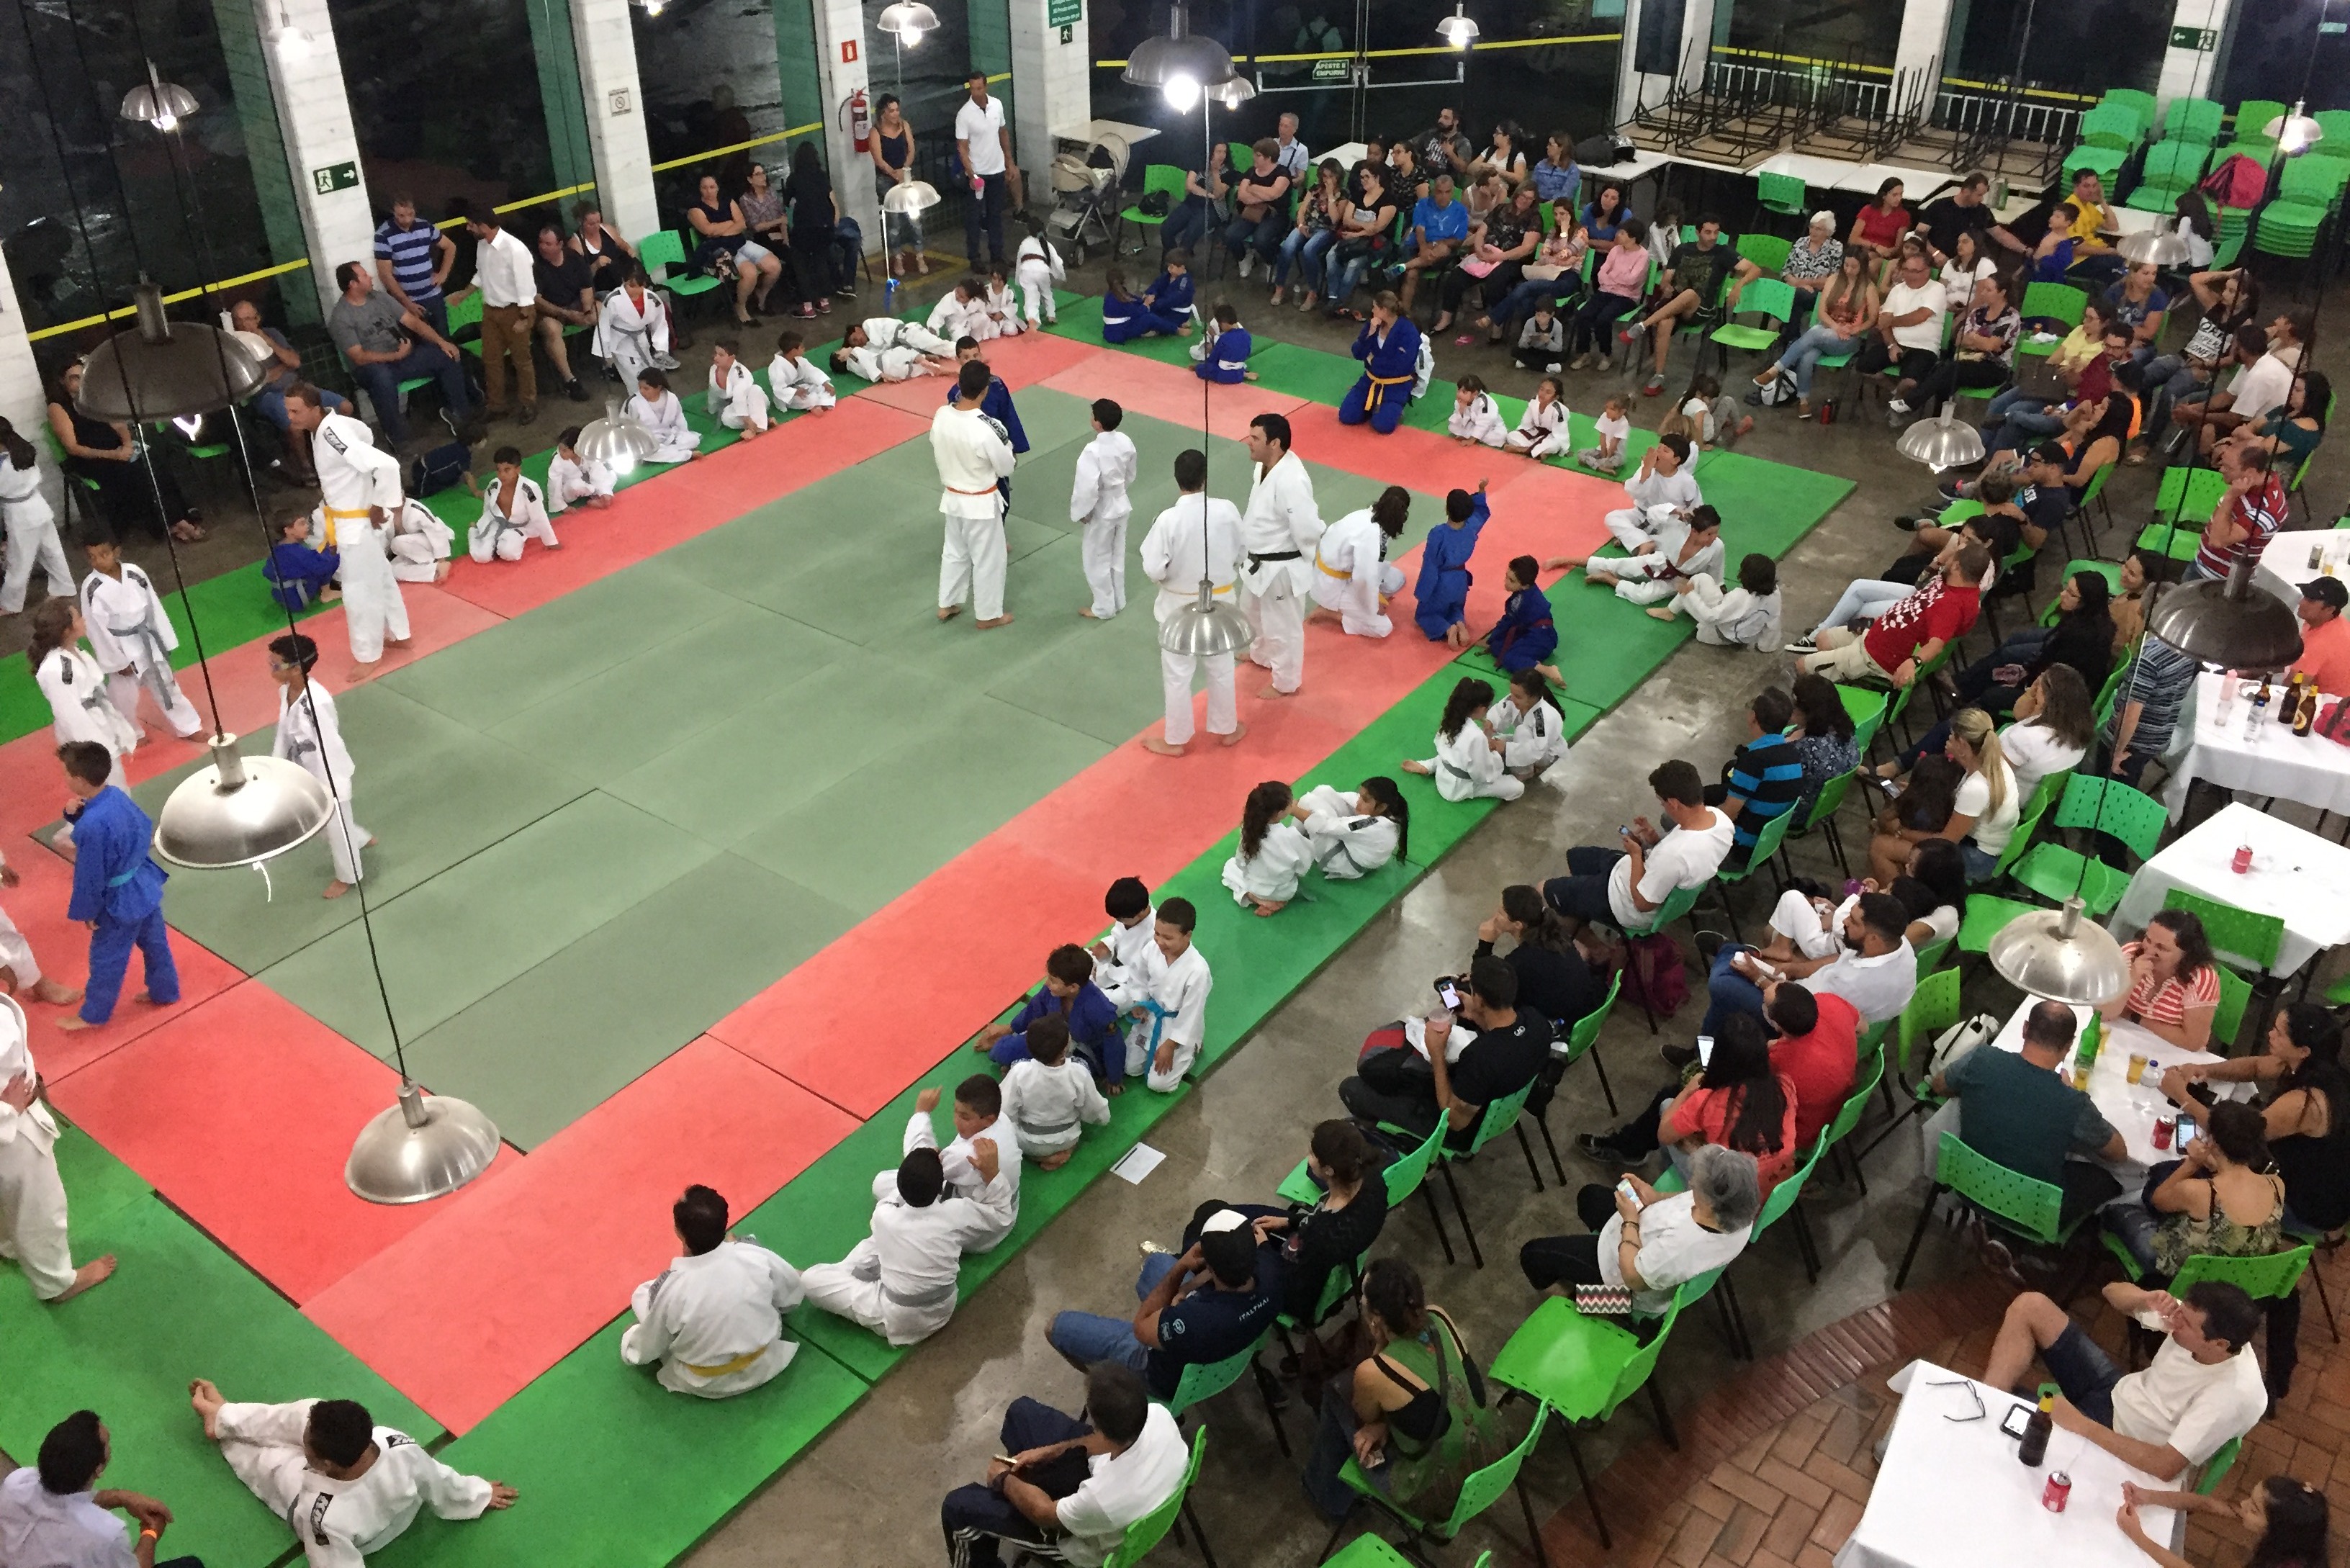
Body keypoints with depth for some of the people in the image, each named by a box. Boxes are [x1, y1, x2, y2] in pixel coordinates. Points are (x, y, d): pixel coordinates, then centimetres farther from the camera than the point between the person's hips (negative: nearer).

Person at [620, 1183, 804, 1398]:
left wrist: (630, 1341, 12)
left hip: (707, 1384, -2)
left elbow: (646, 1352, -11)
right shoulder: (756, 1257, -25)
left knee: (643, 1295, 12)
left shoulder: (670, 1287, -31)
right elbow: (792, 1297, -3)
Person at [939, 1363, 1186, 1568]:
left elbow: (1045, 1513, -23)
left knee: (958, 1506, 3)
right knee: (1022, 1411, 18)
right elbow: (1110, 1439, -6)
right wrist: (1050, 1451, -2)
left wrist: (1004, 1480, -5)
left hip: (1086, 1537, -6)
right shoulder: (1157, 1414, -31)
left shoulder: (1104, 1500, -45)